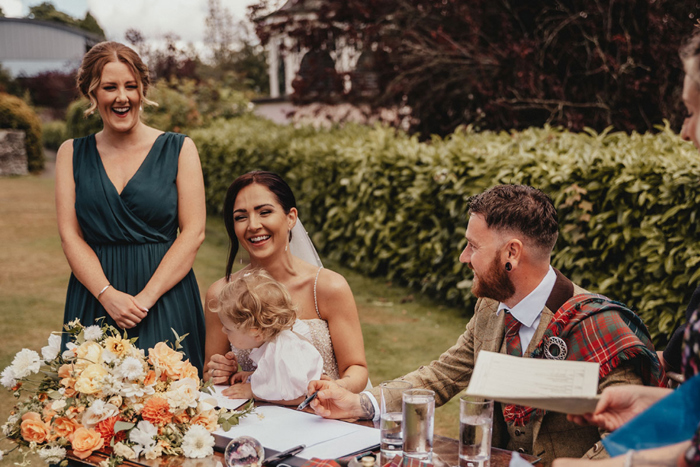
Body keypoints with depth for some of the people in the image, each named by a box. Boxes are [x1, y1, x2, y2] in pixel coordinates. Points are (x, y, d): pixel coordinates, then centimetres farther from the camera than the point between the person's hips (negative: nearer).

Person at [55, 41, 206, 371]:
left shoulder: (179, 149, 3)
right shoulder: (72, 153, 9)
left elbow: (193, 232, -3)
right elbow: (70, 235, 2)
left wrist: (145, 298, -13)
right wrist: (108, 294, -13)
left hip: (165, 303, -1)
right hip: (93, 304, 2)